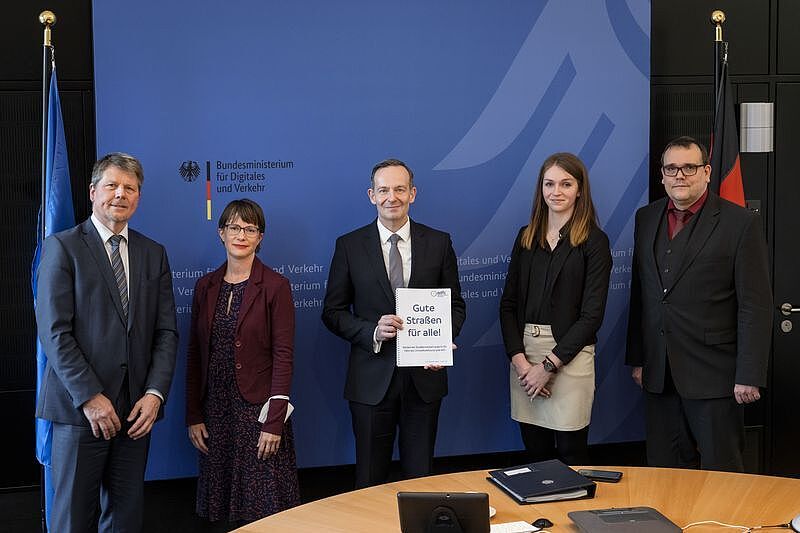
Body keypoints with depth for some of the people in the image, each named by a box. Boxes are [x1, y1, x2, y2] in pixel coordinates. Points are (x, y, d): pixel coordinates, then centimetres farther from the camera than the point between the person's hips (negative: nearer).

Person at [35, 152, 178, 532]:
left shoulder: (154, 254, 12)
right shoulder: (62, 247, -1)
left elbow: (166, 331, 8)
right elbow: (54, 331, -9)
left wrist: (155, 393, -5)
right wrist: (89, 397, -15)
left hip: (137, 409, 4)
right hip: (79, 407, -4)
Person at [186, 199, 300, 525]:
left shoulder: (275, 286, -6)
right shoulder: (206, 286, 8)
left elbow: (283, 356, -9)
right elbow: (195, 354, 9)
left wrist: (274, 422, -14)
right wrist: (194, 416, 4)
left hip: (258, 408, -4)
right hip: (215, 409, 4)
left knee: (263, 506, 1)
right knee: (221, 506, 11)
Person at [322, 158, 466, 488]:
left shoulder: (439, 243, 3)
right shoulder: (349, 246, 0)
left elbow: (455, 304, 8)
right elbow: (333, 311, 1)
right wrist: (372, 331, -16)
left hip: (425, 375, 1)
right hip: (372, 378, -1)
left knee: (420, 478, 12)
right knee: (370, 482, 11)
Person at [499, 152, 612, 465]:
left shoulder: (594, 241, -2)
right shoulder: (527, 237, 10)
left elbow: (592, 314, -8)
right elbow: (508, 303, 7)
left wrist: (549, 364, -12)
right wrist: (518, 358, -7)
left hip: (569, 354, -4)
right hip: (523, 353, 4)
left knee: (571, 456, 2)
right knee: (534, 453, 8)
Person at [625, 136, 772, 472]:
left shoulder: (740, 223, -7)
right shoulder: (646, 218, 9)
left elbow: (755, 306, -9)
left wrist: (749, 377, -12)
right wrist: (636, 359, 11)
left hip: (713, 376, -5)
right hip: (658, 374, 5)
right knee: (665, 476, 11)